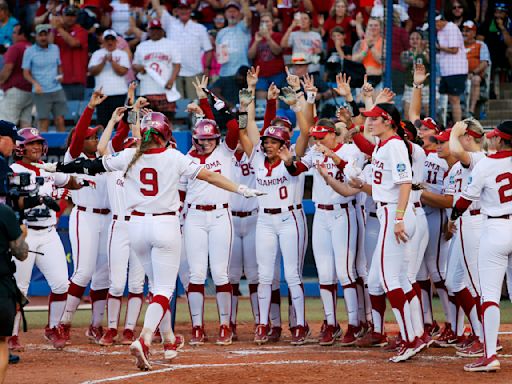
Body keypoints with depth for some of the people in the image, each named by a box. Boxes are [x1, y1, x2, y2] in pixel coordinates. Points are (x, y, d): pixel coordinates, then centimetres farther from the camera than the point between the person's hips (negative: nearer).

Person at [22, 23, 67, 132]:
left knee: (60, 121, 1)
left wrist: (60, 75, -2)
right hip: (41, 92, -3)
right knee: (44, 123, -4)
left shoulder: (55, 48, 9)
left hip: (57, 90, 3)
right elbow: (26, 73, -1)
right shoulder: (29, 51, -1)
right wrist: (35, 83, -17)